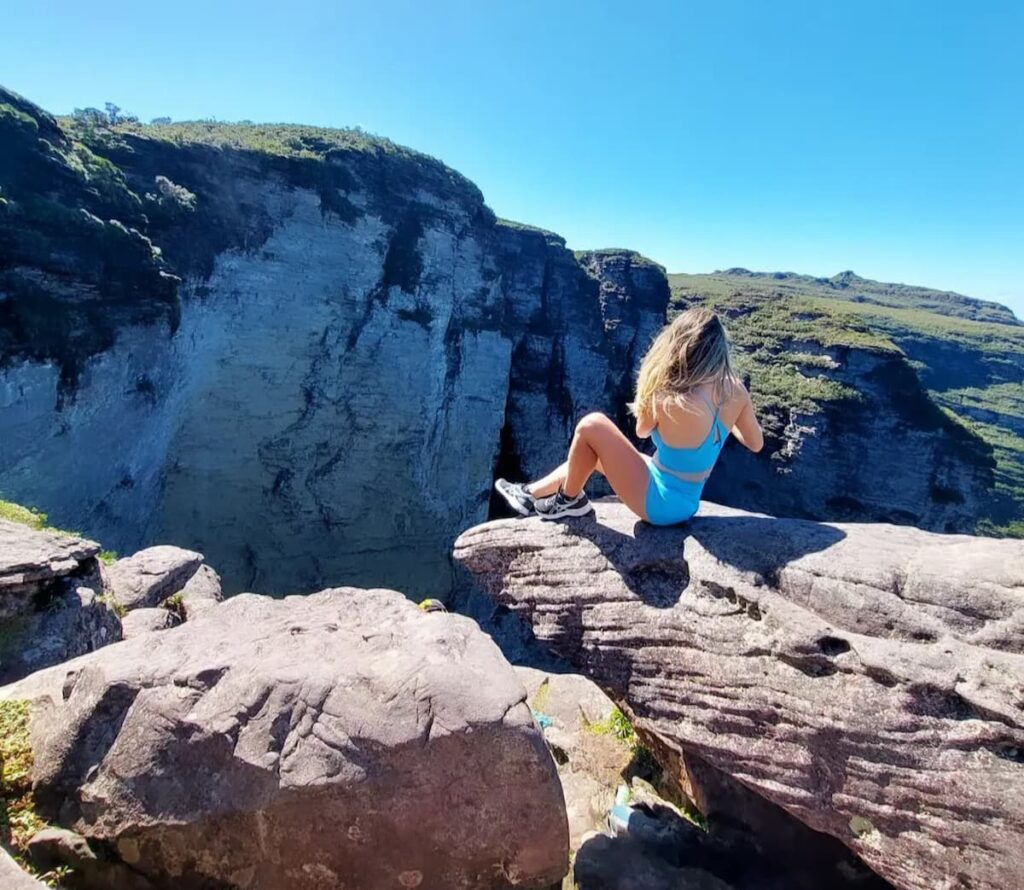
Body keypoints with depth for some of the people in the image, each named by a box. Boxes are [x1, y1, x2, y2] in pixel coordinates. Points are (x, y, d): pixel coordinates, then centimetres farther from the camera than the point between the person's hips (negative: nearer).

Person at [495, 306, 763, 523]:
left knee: (591, 426, -8)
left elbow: (642, 431, -5)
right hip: (685, 501, 8)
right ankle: (532, 494, 32)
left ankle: (569, 501, 12)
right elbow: (756, 444, 6)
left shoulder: (668, 400, -27)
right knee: (591, 452, 19)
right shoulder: (736, 391, -9)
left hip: (659, 503, -8)